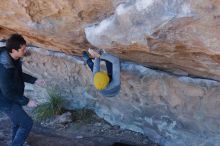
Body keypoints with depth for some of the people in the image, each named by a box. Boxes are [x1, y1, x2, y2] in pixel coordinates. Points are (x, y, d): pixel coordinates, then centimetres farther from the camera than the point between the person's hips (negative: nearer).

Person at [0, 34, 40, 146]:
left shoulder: (15, 59, -7)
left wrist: (34, 80, 4)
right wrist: (26, 102, -20)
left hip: (14, 98, 9)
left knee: (18, 123, 23)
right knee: (27, 123, -4)